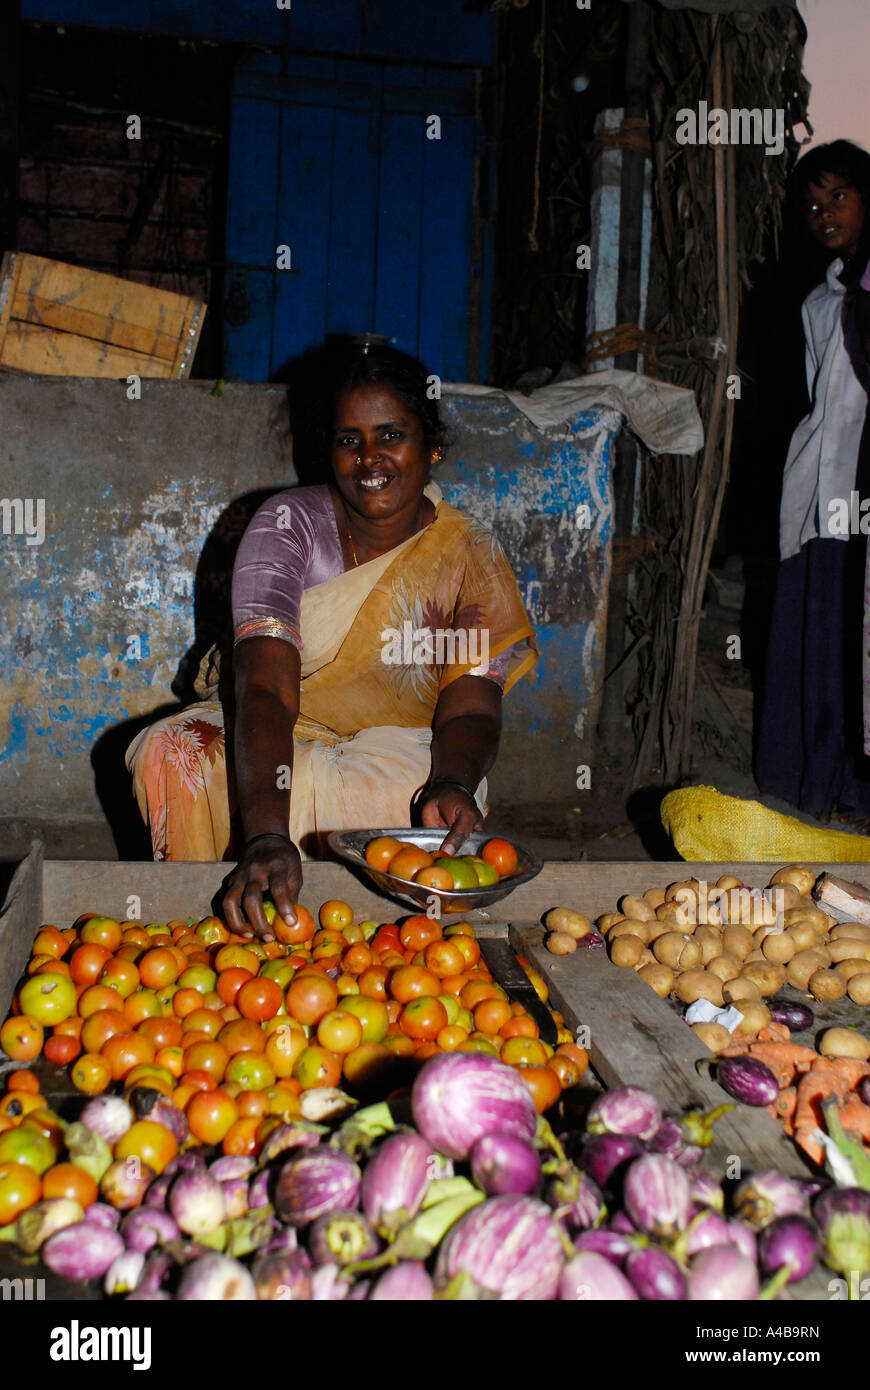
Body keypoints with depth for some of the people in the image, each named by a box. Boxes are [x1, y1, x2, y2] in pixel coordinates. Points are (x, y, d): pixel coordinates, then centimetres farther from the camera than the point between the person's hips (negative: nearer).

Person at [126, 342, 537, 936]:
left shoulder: (472, 557, -10)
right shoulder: (287, 524, -15)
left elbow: (472, 707, -16)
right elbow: (265, 688, -29)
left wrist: (452, 785, -42)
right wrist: (267, 836, -46)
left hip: (404, 742, 0)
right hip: (283, 733, 0)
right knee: (173, 754, -27)